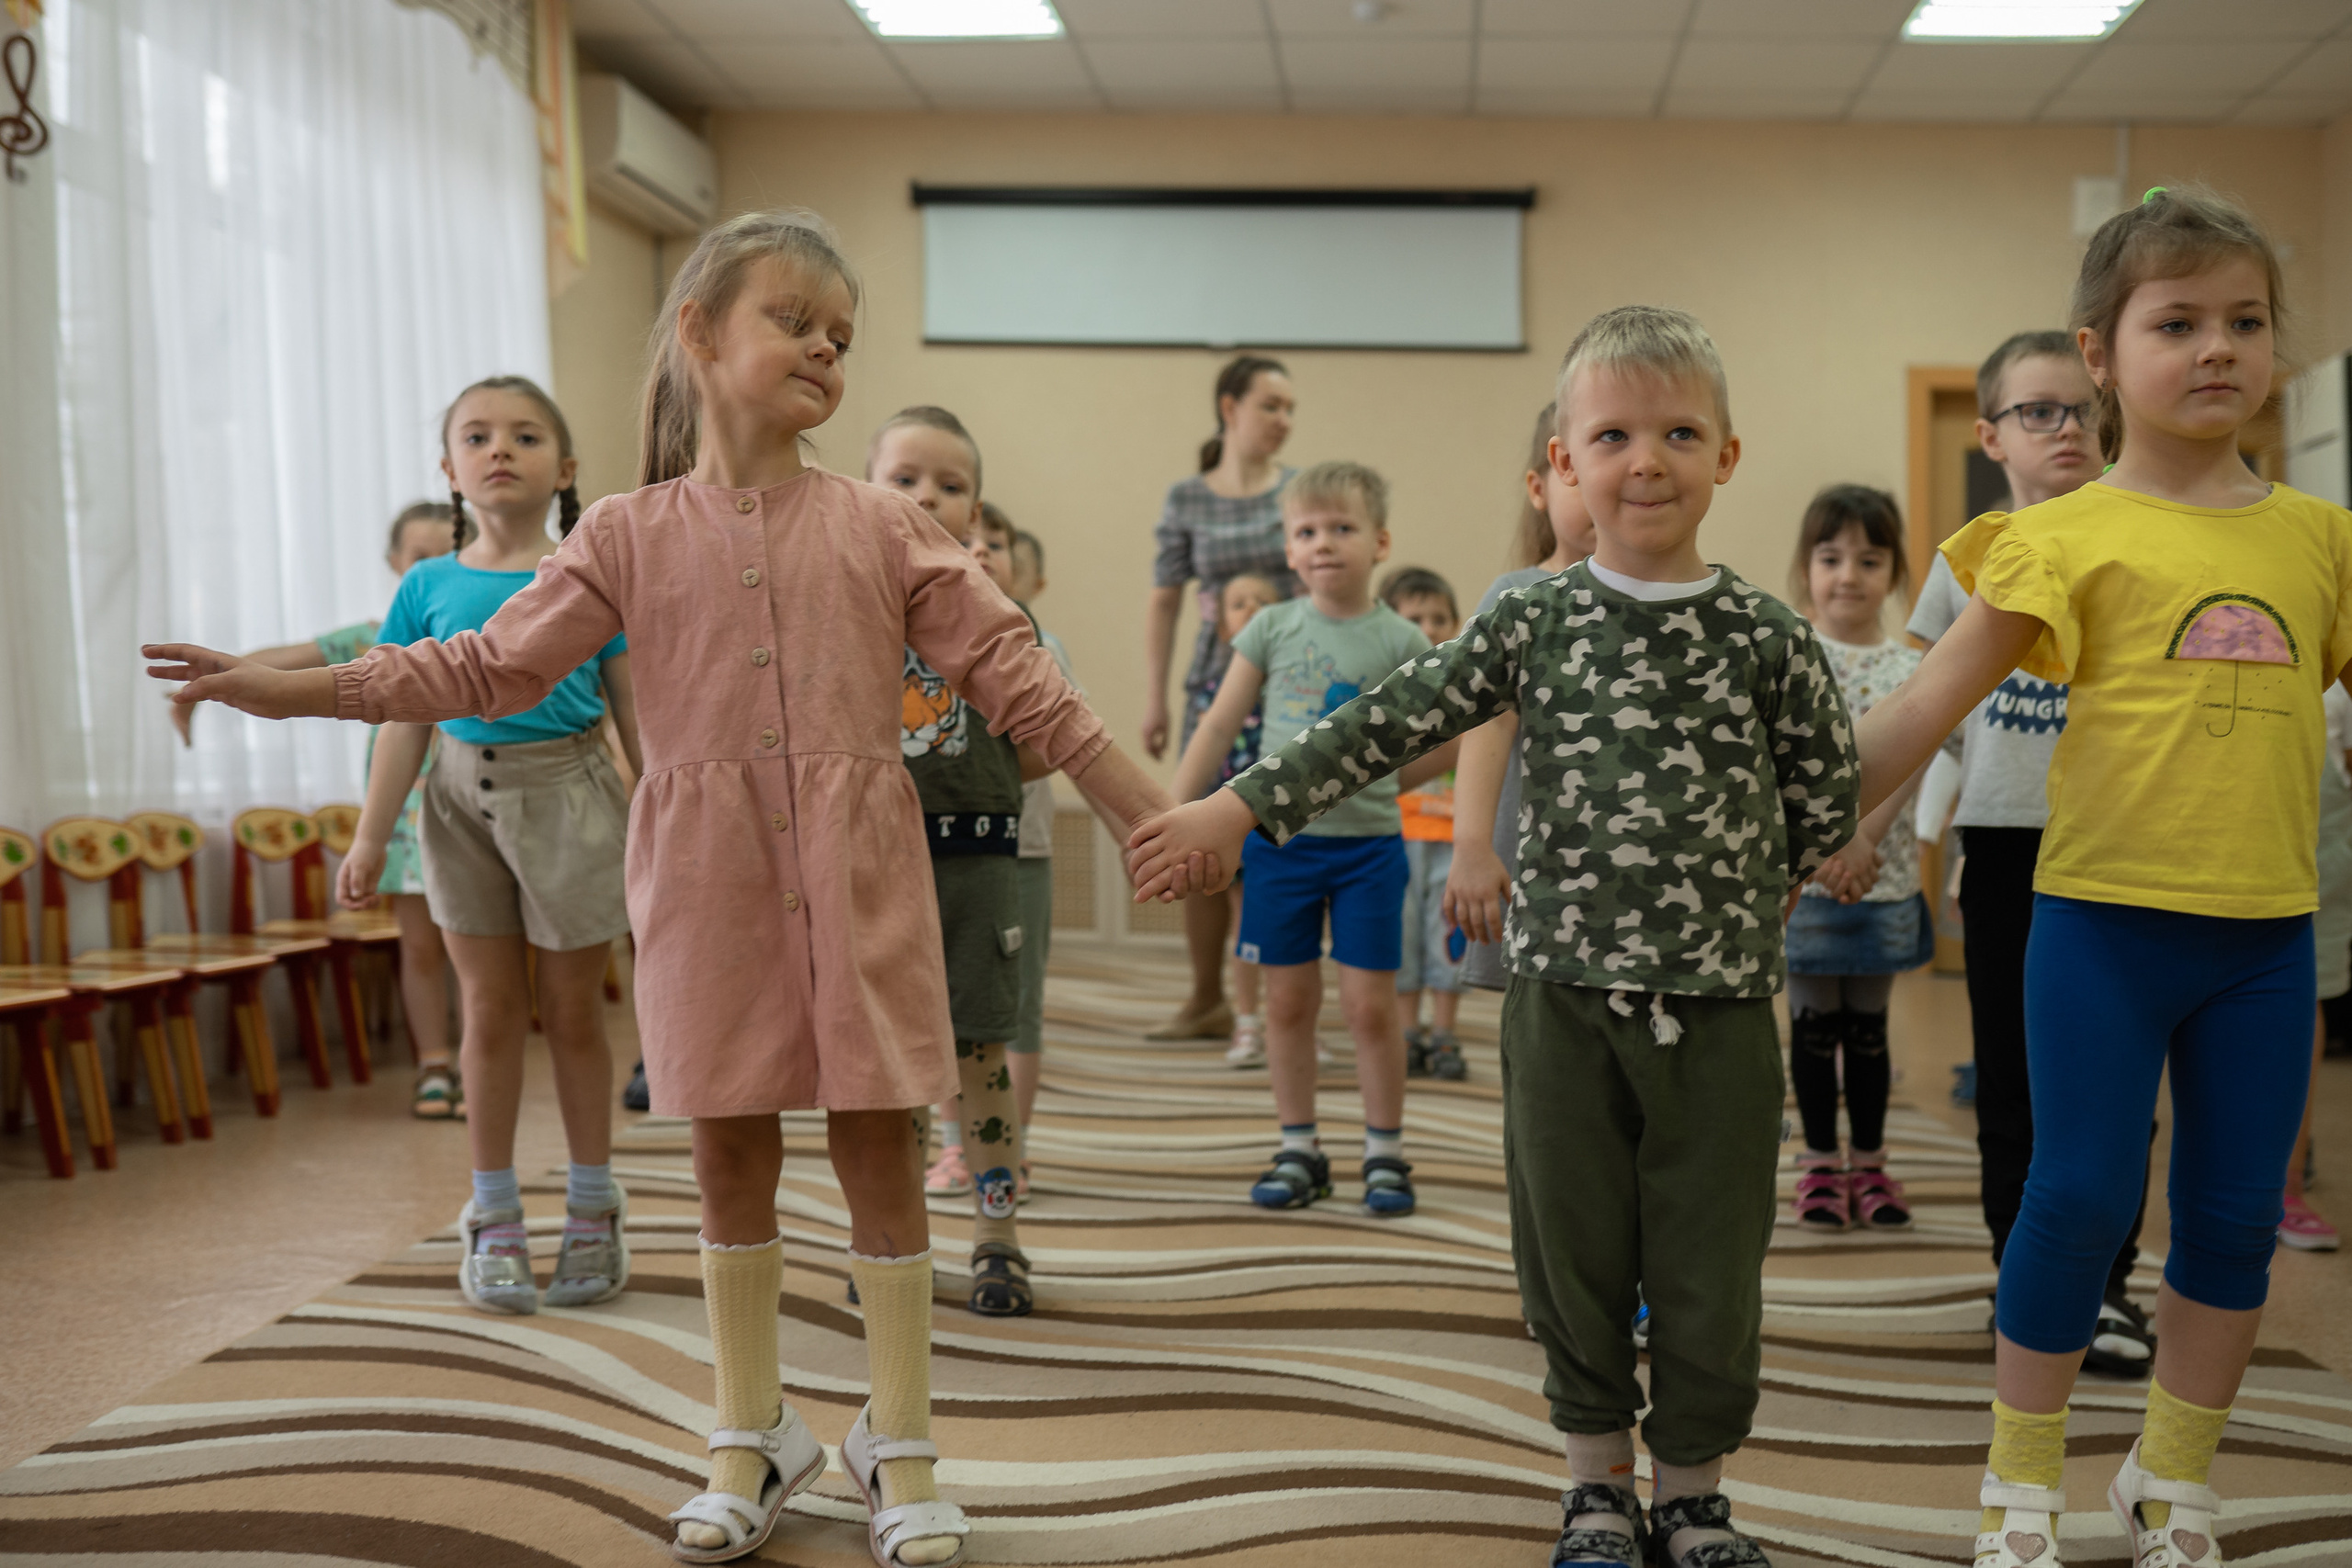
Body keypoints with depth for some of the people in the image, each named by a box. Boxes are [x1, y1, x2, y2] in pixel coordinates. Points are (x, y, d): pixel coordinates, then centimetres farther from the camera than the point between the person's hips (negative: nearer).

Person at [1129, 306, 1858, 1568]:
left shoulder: (1764, 636, -2)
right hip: (1565, 993, 0)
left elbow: (1824, 799, 10)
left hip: (1721, 1004, 0)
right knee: (1573, 1250, 11)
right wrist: (1236, 810, -4)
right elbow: (1385, 726, -1)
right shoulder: (1533, 624, -1)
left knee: (1711, 1264, 8)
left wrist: (1728, 893, 10)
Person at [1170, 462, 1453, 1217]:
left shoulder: (1400, 641, -4)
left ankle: (1385, 1154, 17)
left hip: (1367, 843, -2)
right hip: (1279, 836, 2)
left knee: (1370, 1004, 2)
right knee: (1288, 1000, 8)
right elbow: (1218, 728, 4)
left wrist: (1376, 775, 0)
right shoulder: (1272, 629, 1)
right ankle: (1299, 1150, 21)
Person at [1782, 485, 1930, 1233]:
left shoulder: (1909, 668, 4)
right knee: (1815, 1023, 6)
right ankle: (1821, 1164, 18)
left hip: (1884, 874, 2)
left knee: (1869, 1024, 11)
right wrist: (1823, 846, -22)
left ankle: (1869, 1163, 22)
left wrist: (1862, 839, -22)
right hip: (1802, 872, -2)